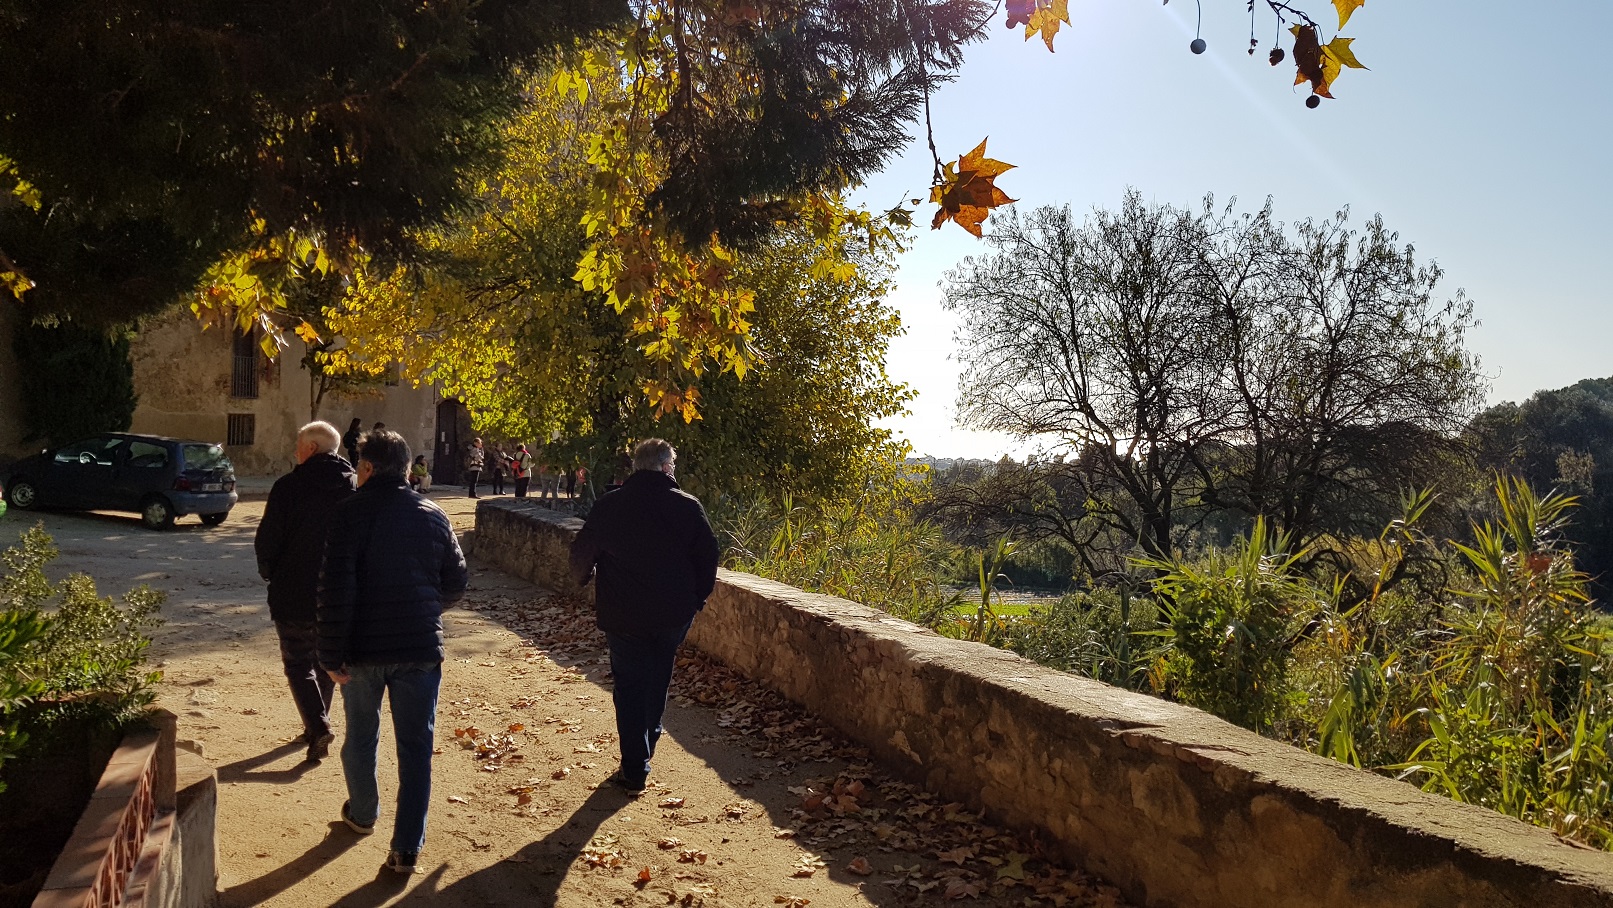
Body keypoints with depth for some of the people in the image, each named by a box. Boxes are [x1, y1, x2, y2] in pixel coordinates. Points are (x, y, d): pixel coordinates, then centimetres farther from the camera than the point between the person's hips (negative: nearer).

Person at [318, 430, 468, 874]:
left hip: (363, 648, -1)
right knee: (416, 745, 6)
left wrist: (332, 654, -10)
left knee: (361, 736, 20)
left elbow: (336, 588, -15)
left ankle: (362, 814, 40)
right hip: (421, 649, 1)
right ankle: (407, 846, 4)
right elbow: (455, 584, 7)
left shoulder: (351, 512, -9)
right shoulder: (433, 515, 2)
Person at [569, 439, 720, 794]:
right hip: (674, 615, 1)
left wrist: (583, 580, 25)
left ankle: (635, 770, 5)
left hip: (623, 616, -1)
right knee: (657, 683, 21)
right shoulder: (688, 506, -7)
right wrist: (696, 601, 12)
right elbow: (707, 558, -2)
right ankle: (645, 749, 36)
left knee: (630, 688, 6)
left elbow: (582, 555, 3)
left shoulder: (608, 505, -6)